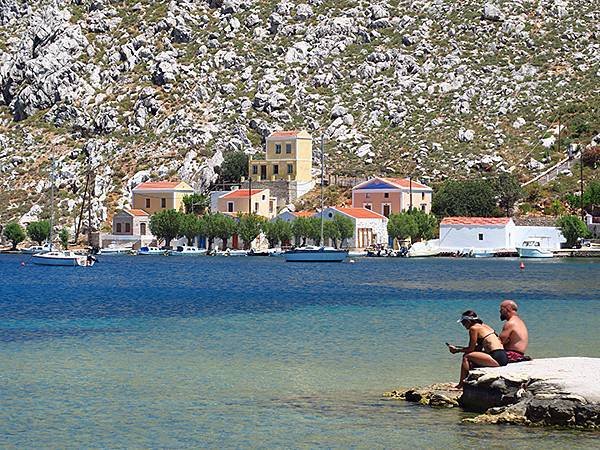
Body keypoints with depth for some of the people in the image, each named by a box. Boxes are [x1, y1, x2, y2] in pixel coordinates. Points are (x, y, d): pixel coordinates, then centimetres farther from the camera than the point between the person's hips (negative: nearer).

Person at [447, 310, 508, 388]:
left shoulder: (474, 328, -4)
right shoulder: (484, 326, 22)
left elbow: (471, 349, -1)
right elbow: (478, 348, 26)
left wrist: (457, 350, 14)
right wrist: (459, 348, 28)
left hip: (497, 358, -10)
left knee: (466, 357, -4)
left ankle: (461, 384, 0)